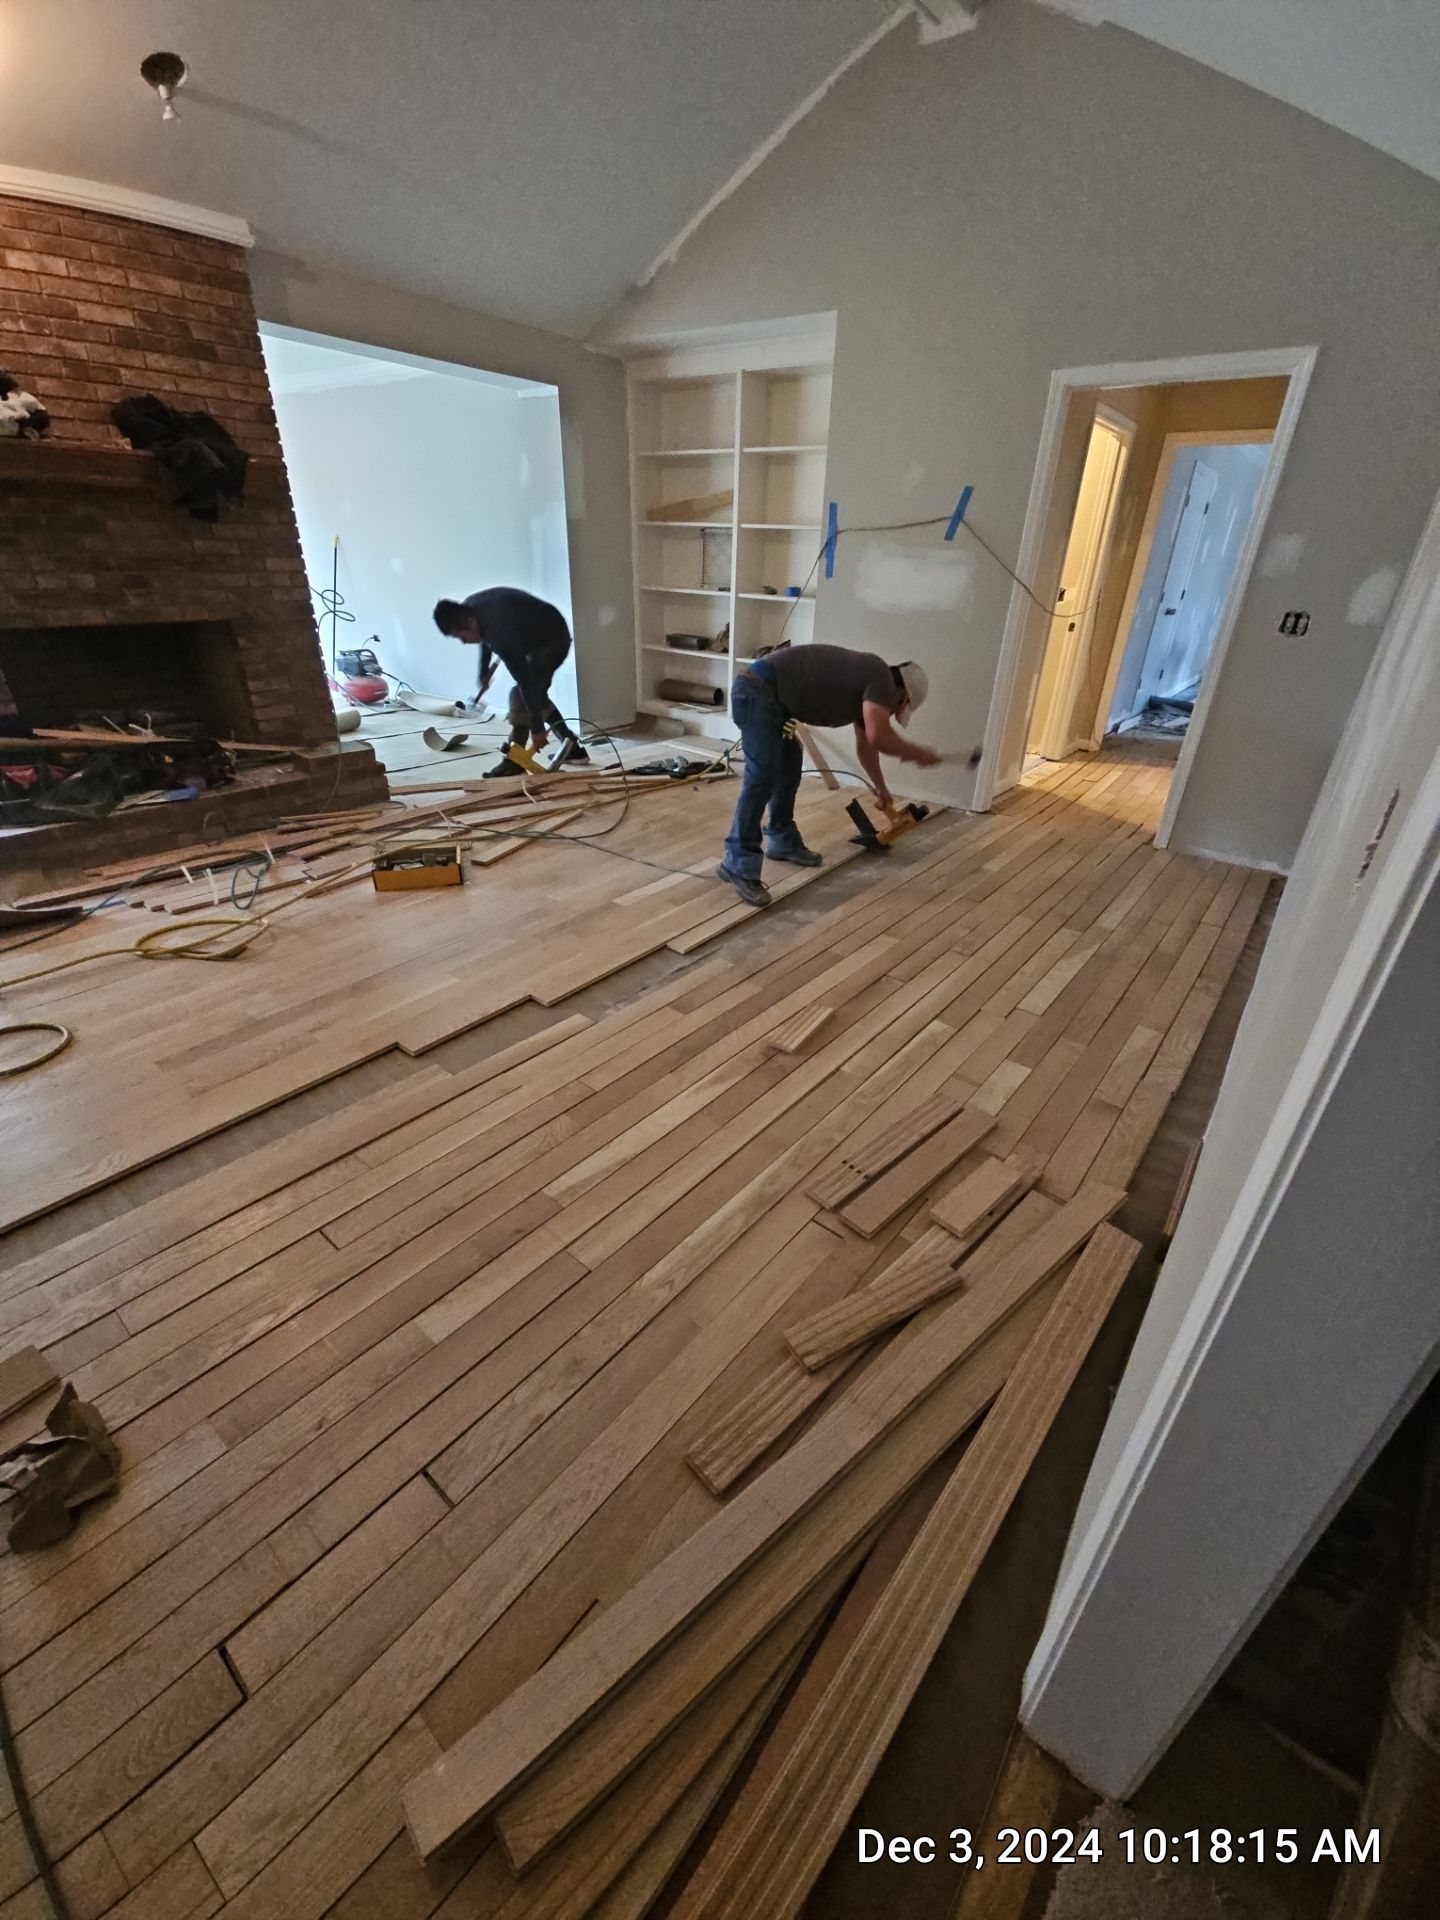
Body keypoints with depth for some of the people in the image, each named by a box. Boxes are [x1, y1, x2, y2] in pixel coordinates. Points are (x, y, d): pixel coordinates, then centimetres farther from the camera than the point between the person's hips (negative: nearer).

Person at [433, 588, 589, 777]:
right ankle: (573, 747, 23)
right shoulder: (467, 608, -12)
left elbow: (525, 679, -39)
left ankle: (514, 761, -13)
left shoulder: (500, 631, -39)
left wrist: (537, 727, -37)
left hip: (553, 639, -10)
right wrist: (484, 670, 22)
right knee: (536, 695, 17)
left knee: (521, 694, -18)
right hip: (535, 637, 10)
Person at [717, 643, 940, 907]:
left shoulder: (866, 686, 23)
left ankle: (783, 842, 31)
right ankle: (738, 865, -14)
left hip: (771, 695, 11)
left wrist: (881, 788, 49)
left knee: (789, 765, 19)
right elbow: (878, 737, -21)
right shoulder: (880, 677, -5)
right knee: (763, 775, -15)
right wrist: (917, 754, -4)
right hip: (758, 689, -11)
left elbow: (866, 745, 38)